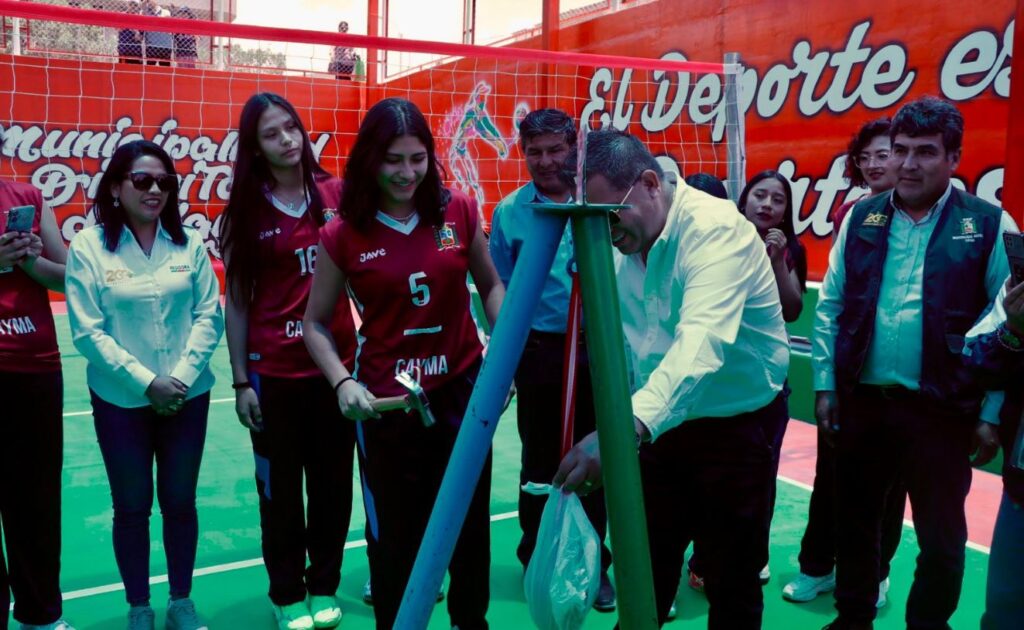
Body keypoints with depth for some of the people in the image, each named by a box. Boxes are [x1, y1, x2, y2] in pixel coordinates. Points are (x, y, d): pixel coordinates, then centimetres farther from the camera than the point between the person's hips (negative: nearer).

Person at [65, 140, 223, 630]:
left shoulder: (188, 242, 0)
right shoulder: (88, 245, -7)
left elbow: (209, 316, -2)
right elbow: (87, 331, -10)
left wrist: (182, 376, -13)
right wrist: (145, 382, -15)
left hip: (188, 397, 2)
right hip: (121, 401, -2)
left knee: (180, 502, 13)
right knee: (132, 507, 11)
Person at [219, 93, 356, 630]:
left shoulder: (336, 195, 1)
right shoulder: (245, 211, -2)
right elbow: (236, 302, 0)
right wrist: (240, 380, -4)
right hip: (273, 370, -1)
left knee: (333, 480, 10)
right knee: (280, 486, 10)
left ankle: (325, 587, 29)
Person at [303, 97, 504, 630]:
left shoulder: (458, 211, -3)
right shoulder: (343, 235, -8)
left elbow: (491, 286, 10)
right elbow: (316, 324, 1)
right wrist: (342, 383, -15)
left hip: (463, 390, 3)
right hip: (386, 403, -2)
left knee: (470, 526, 18)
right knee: (396, 536, 11)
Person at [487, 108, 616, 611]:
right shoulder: (509, 211, 1)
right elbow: (498, 288, 5)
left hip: (598, 348, 1)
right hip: (538, 350, 0)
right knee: (540, 461, 9)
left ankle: (592, 561, 26)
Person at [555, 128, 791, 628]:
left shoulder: (715, 228, -25)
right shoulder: (621, 245, -2)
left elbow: (703, 341, -40)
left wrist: (628, 427, -53)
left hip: (738, 423, -6)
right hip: (661, 423, 6)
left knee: (732, 583, 8)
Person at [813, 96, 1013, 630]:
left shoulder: (988, 225, -4)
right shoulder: (861, 218, 5)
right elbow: (830, 306, 6)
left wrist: (992, 411, -7)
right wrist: (825, 384, 3)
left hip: (940, 411, -3)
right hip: (861, 401, 3)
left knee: (942, 536, 11)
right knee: (855, 521, 16)